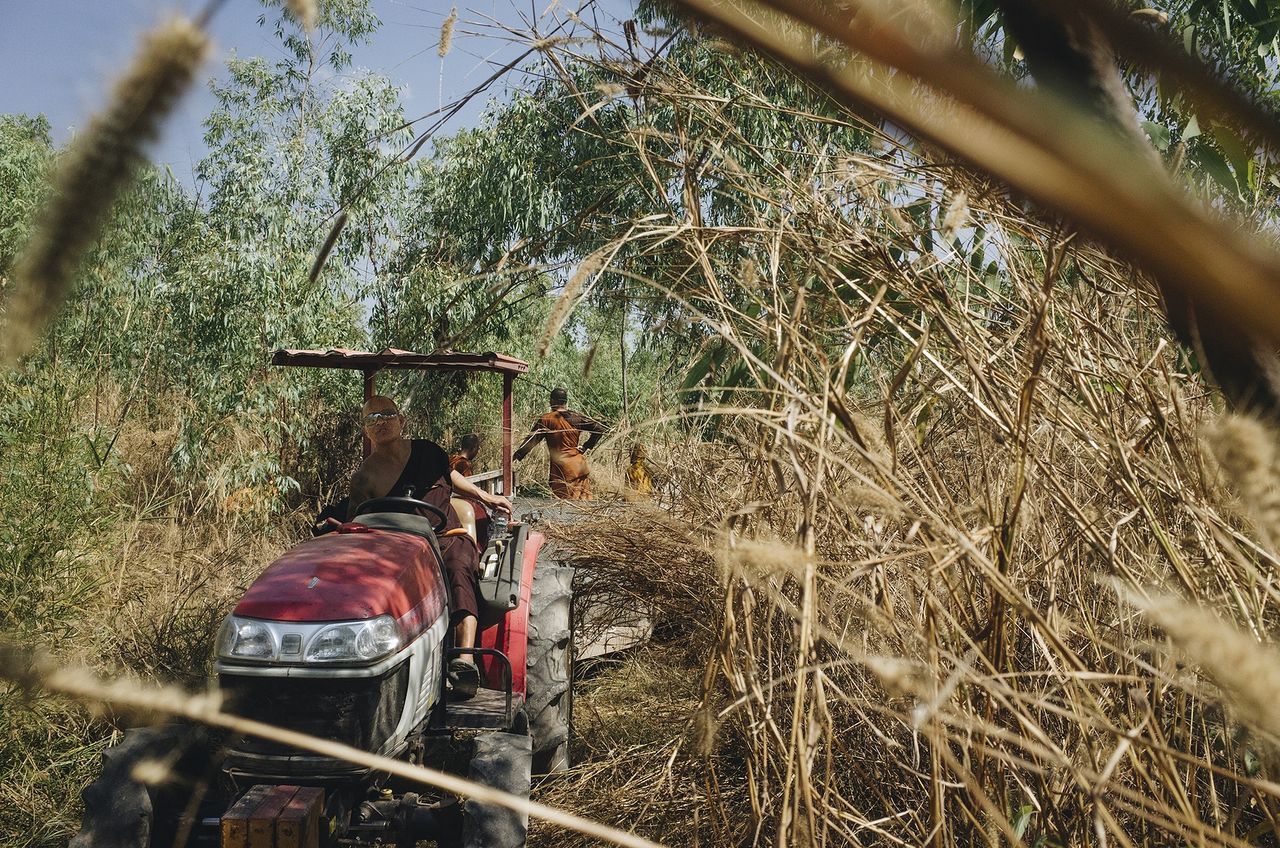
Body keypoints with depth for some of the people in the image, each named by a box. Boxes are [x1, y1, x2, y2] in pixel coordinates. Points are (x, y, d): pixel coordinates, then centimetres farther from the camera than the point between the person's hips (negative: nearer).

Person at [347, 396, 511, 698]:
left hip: (448, 538, 2)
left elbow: (449, 474, 34)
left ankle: (466, 659, -54)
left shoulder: (426, 451, 13)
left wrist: (485, 497, 35)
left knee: (459, 568, -35)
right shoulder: (365, 478, 3)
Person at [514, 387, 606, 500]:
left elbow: (531, 441, -8)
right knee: (584, 502, 11)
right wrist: (585, 447, 6)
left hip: (561, 469, -4)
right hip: (580, 467, 4)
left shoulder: (545, 420, -7)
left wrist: (516, 456, -2)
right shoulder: (576, 417, 4)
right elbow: (599, 429, 3)